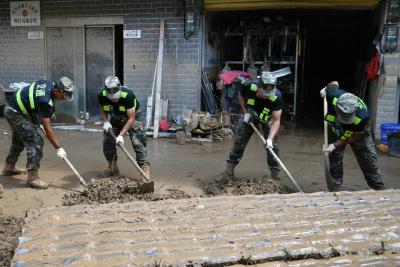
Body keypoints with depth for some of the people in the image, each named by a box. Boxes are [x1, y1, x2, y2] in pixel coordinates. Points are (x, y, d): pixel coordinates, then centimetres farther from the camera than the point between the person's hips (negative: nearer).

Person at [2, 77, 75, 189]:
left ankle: (9, 168, 44)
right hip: (16, 114, -10)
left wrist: (39, 121, 15)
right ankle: (33, 178, -13)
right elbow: (47, 127, -30)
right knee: (35, 141, -15)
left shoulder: (49, 83, -4)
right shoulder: (45, 101, -30)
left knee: (19, 140, 26)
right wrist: (58, 148, -28)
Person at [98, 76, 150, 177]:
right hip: (115, 118, 5)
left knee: (138, 142, -19)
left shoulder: (128, 95, -36)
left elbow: (131, 118, -30)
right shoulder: (102, 96, -24)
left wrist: (121, 135, -34)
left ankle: (145, 168, -18)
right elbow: (102, 109, -1)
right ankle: (113, 168, 19)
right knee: (107, 141, 1)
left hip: (131, 117, -4)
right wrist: (105, 121, -20)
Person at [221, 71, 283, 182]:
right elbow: (241, 95, -8)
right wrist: (245, 112, -17)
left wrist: (270, 138, -44)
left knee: (272, 145, -6)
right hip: (250, 114, 1)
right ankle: (229, 168, 9)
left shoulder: (277, 97, -37)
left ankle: (275, 174, 6)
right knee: (239, 140, -1)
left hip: (268, 117, -1)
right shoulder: (248, 86, -35)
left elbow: (276, 121, -32)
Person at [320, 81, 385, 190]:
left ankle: (379, 187, 22)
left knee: (368, 157, 4)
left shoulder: (363, 116, -43)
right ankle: (335, 187, 16)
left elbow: (352, 137, -25)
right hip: (336, 129, 2)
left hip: (359, 132, -2)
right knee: (334, 157, 4)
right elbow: (334, 83, -14)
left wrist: (334, 145, -27)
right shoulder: (333, 95, -40)